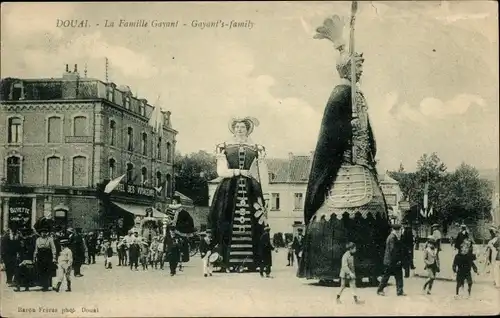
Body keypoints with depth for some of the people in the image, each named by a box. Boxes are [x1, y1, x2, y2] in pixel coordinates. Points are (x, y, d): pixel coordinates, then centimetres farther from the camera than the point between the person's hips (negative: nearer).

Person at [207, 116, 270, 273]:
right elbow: (221, 171, -1)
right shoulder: (224, 147, 9)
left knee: (251, 227, -5)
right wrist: (239, 171, -11)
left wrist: (265, 195, 0)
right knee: (228, 226, -7)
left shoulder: (256, 148, 11)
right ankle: (227, 263, -5)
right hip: (229, 190, -1)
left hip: (251, 191, 1)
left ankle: (249, 262, -2)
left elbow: (263, 174, 7)